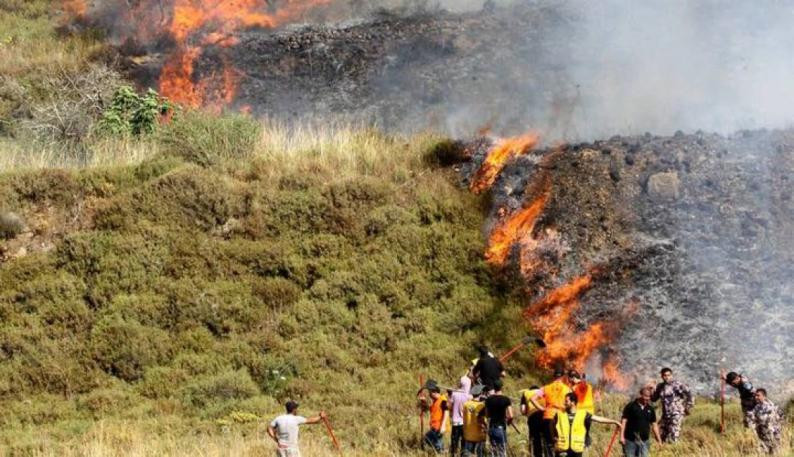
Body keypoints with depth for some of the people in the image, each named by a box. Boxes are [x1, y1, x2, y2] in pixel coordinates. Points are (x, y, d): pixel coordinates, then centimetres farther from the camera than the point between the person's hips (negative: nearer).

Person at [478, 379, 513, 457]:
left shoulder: (488, 399, 2)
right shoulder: (506, 399, -10)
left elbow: (486, 415, 7)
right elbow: (510, 416, -15)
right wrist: (509, 421, 5)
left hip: (491, 427, 4)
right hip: (501, 427, -4)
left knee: (493, 451, 11)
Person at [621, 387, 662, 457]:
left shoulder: (650, 409, 9)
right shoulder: (631, 406, -4)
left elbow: (654, 424, 15)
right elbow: (624, 421, -6)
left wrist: (658, 439, 10)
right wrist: (622, 436, -13)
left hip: (644, 441, 4)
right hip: (630, 440, -4)